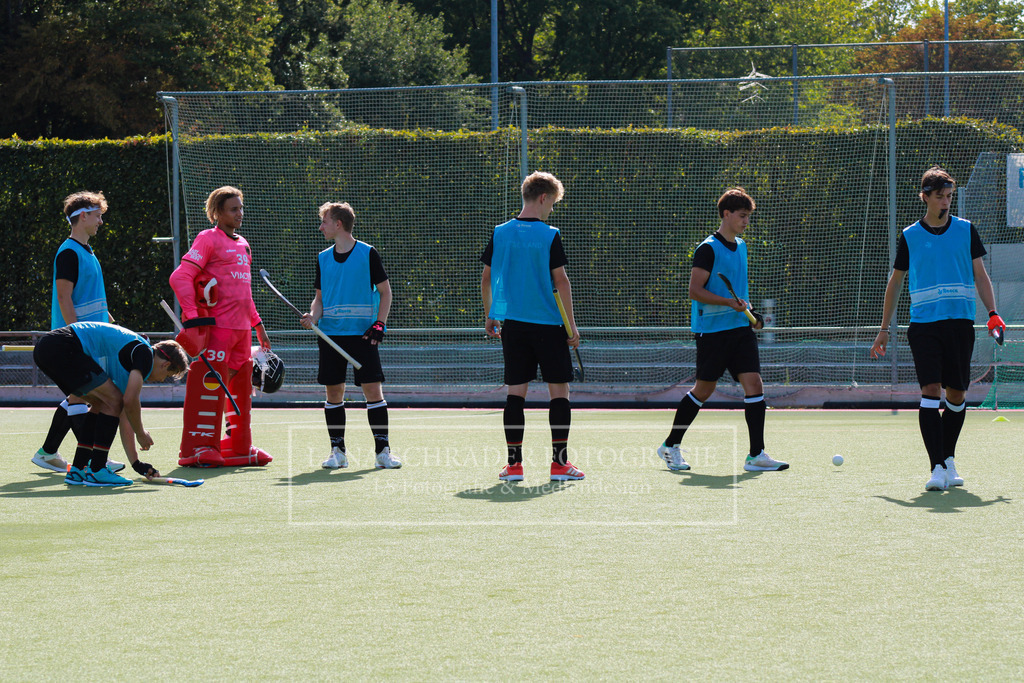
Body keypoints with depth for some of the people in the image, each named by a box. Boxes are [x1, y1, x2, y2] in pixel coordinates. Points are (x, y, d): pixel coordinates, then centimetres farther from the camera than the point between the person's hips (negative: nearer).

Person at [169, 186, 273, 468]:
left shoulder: (243, 244, 20)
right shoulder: (208, 239, -4)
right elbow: (180, 277, -11)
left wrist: (257, 324, 26)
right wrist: (193, 317, -19)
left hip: (241, 328, 8)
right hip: (216, 327, -8)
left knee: (241, 386, 11)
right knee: (210, 384, -9)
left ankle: (239, 449, 19)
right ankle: (199, 448, -7)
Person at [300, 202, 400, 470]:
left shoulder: (368, 254, -1)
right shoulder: (323, 258, 11)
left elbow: (385, 291, 3)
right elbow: (320, 297, 16)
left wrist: (380, 323, -9)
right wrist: (313, 317, -4)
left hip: (362, 333, -4)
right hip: (330, 333, 4)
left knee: (373, 389, -8)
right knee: (333, 392, 3)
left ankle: (383, 450, -4)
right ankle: (337, 451, 11)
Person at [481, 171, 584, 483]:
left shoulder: (500, 233, 4)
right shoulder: (549, 235, -9)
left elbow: (486, 278, 10)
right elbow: (560, 281, -10)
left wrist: (490, 316, 22)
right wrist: (572, 325, -4)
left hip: (512, 325, 4)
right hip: (548, 325, -4)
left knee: (515, 393, 6)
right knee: (559, 391, 4)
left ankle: (514, 463, 4)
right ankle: (559, 463, 2)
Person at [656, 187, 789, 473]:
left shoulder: (740, 246, 15)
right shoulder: (708, 249, -11)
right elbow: (695, 291, -15)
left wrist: (749, 312, 15)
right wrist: (730, 302, -23)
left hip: (740, 327, 7)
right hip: (711, 329, -7)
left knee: (753, 383, -6)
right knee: (704, 389, 2)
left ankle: (756, 455, -8)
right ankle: (670, 446, 19)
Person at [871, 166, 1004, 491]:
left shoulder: (965, 230, 9)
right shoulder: (910, 236, 7)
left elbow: (980, 275, 10)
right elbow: (895, 282, 15)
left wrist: (992, 313, -4)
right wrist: (884, 328, 14)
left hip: (960, 322, 1)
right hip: (923, 324, -1)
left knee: (957, 394, 5)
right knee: (931, 390, -13)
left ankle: (949, 458, 24)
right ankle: (937, 468, -17)